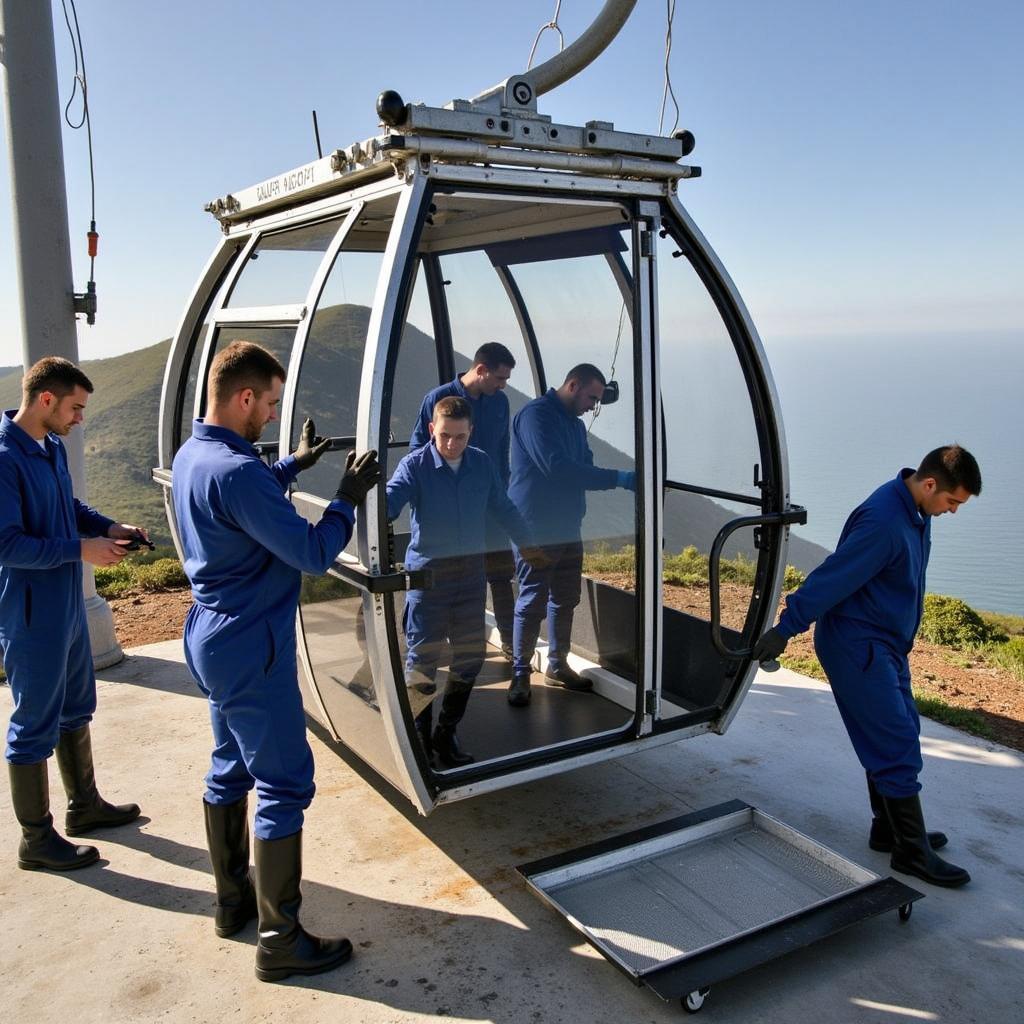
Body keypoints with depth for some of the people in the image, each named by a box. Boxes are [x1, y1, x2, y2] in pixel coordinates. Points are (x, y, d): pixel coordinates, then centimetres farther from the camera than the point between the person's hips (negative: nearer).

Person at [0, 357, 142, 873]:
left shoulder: (51, 447, 5)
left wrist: (110, 527, 2)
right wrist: (82, 549, -22)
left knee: (76, 709, 21)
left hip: (67, 606, 10)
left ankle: (85, 805, 38)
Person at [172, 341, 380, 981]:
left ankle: (233, 902, 34)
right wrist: (349, 496, -11)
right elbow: (312, 554, -24)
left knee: (231, 769, 20)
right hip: (253, 651, -10)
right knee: (284, 785, -1)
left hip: (214, 641, 10)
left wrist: (296, 464, 19)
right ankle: (280, 941, 9)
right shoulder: (236, 471, -26)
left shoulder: (190, 456, 5)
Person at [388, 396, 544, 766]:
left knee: (471, 654, 9)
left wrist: (526, 541, 26)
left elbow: (502, 507, 16)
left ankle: (446, 733, 26)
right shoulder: (415, 465, -10)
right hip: (428, 573, -4)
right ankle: (418, 740, 15)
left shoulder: (482, 463, 2)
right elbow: (390, 500, -26)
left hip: (471, 571, 5)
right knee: (423, 657, -1)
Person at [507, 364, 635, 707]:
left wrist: (627, 480, -3)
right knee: (532, 602, -3)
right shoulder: (535, 414, -16)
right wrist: (618, 478, -27)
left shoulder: (575, 424, 13)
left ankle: (557, 664, 29)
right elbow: (556, 466, -27)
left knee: (565, 599, 14)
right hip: (536, 532, -8)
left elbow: (582, 470, 14)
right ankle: (520, 673, 10)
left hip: (569, 529, 9)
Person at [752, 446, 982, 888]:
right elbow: (831, 579, -26)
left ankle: (889, 830, 29)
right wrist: (784, 631, -22)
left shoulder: (916, 513, 5)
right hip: (858, 647, -10)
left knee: (892, 738, 16)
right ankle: (912, 852, 4)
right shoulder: (882, 521, -27)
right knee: (897, 746, -6)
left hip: (885, 644, 10)